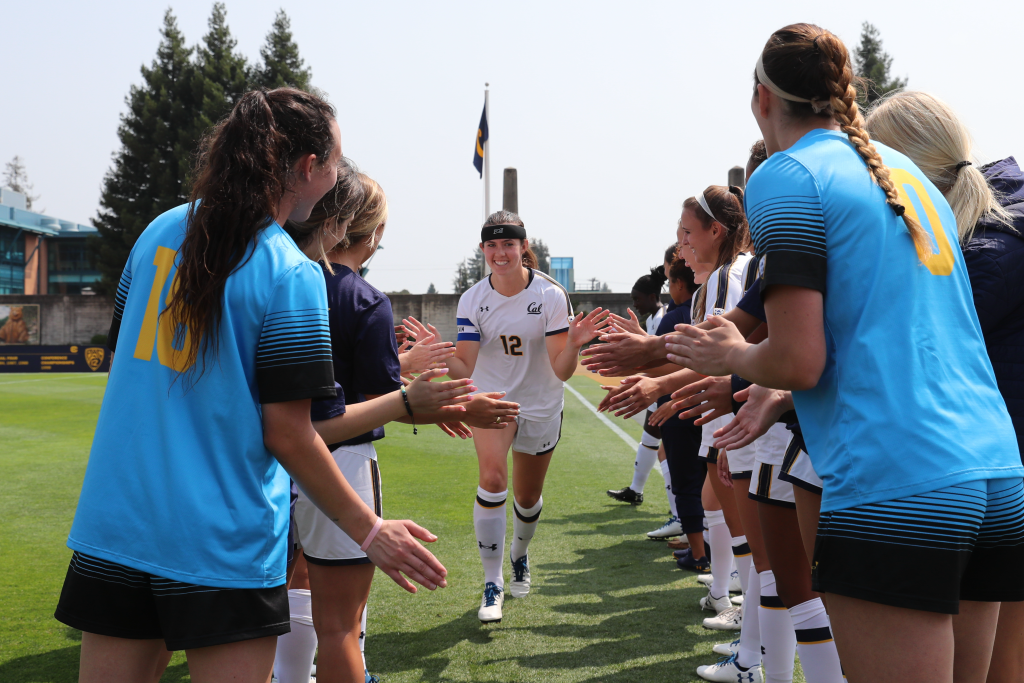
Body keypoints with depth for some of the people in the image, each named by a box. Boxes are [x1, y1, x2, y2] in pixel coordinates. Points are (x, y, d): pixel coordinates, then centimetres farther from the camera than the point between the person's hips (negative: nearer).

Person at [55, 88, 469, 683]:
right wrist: (371, 531, -3)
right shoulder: (292, 273, -12)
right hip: (224, 542, -5)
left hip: (114, 523, 6)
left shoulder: (159, 232, 6)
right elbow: (287, 435, -13)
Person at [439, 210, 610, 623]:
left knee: (528, 497, 13)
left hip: (540, 407, 0)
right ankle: (492, 584, -15)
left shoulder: (551, 295, -16)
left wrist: (573, 344, -38)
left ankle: (519, 556, 47)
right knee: (492, 476, -25)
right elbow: (464, 366, -15)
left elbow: (562, 371, -18)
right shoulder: (473, 299, -11)